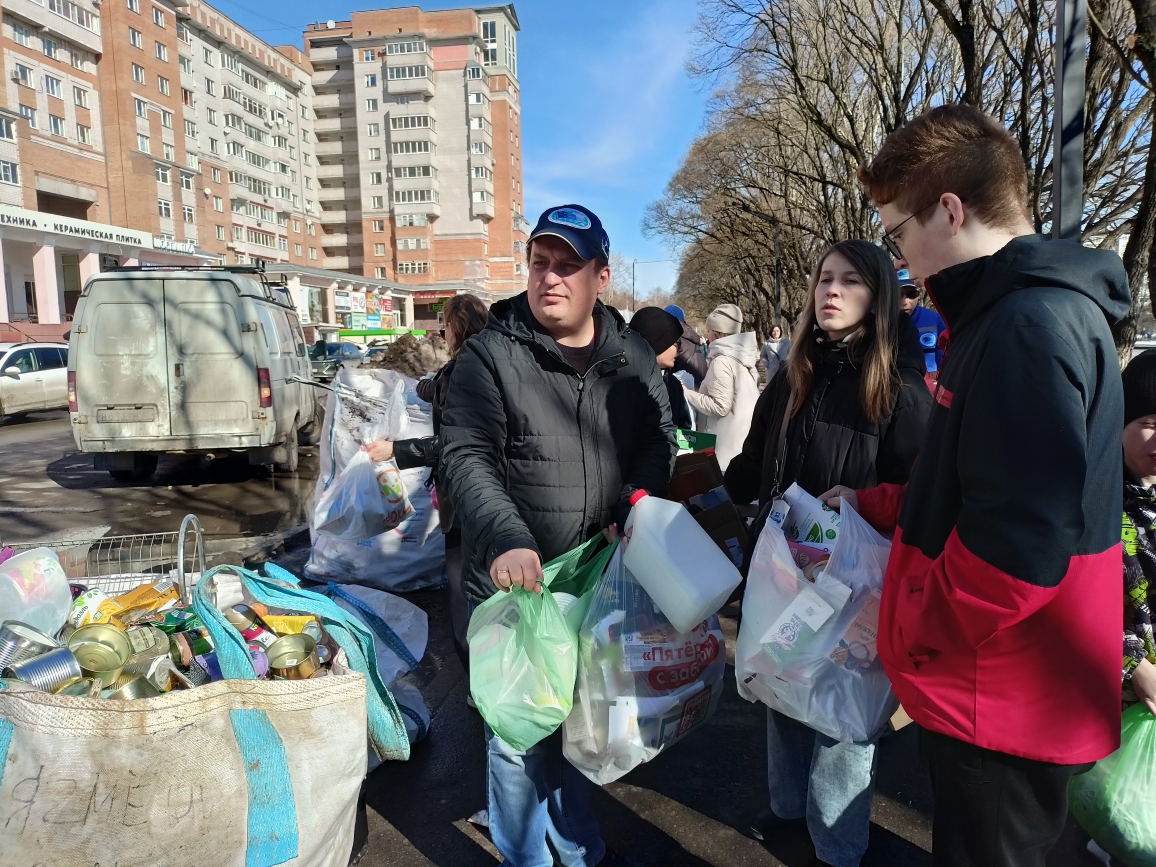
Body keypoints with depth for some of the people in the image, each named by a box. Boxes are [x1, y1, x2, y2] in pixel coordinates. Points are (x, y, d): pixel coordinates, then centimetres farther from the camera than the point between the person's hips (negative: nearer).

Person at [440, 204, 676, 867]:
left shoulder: (633, 357, 3)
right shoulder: (491, 355, -9)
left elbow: (660, 438, 10)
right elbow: (467, 457, -17)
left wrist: (638, 499, -10)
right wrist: (507, 538, -33)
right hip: (516, 582, -4)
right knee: (518, 736, 8)